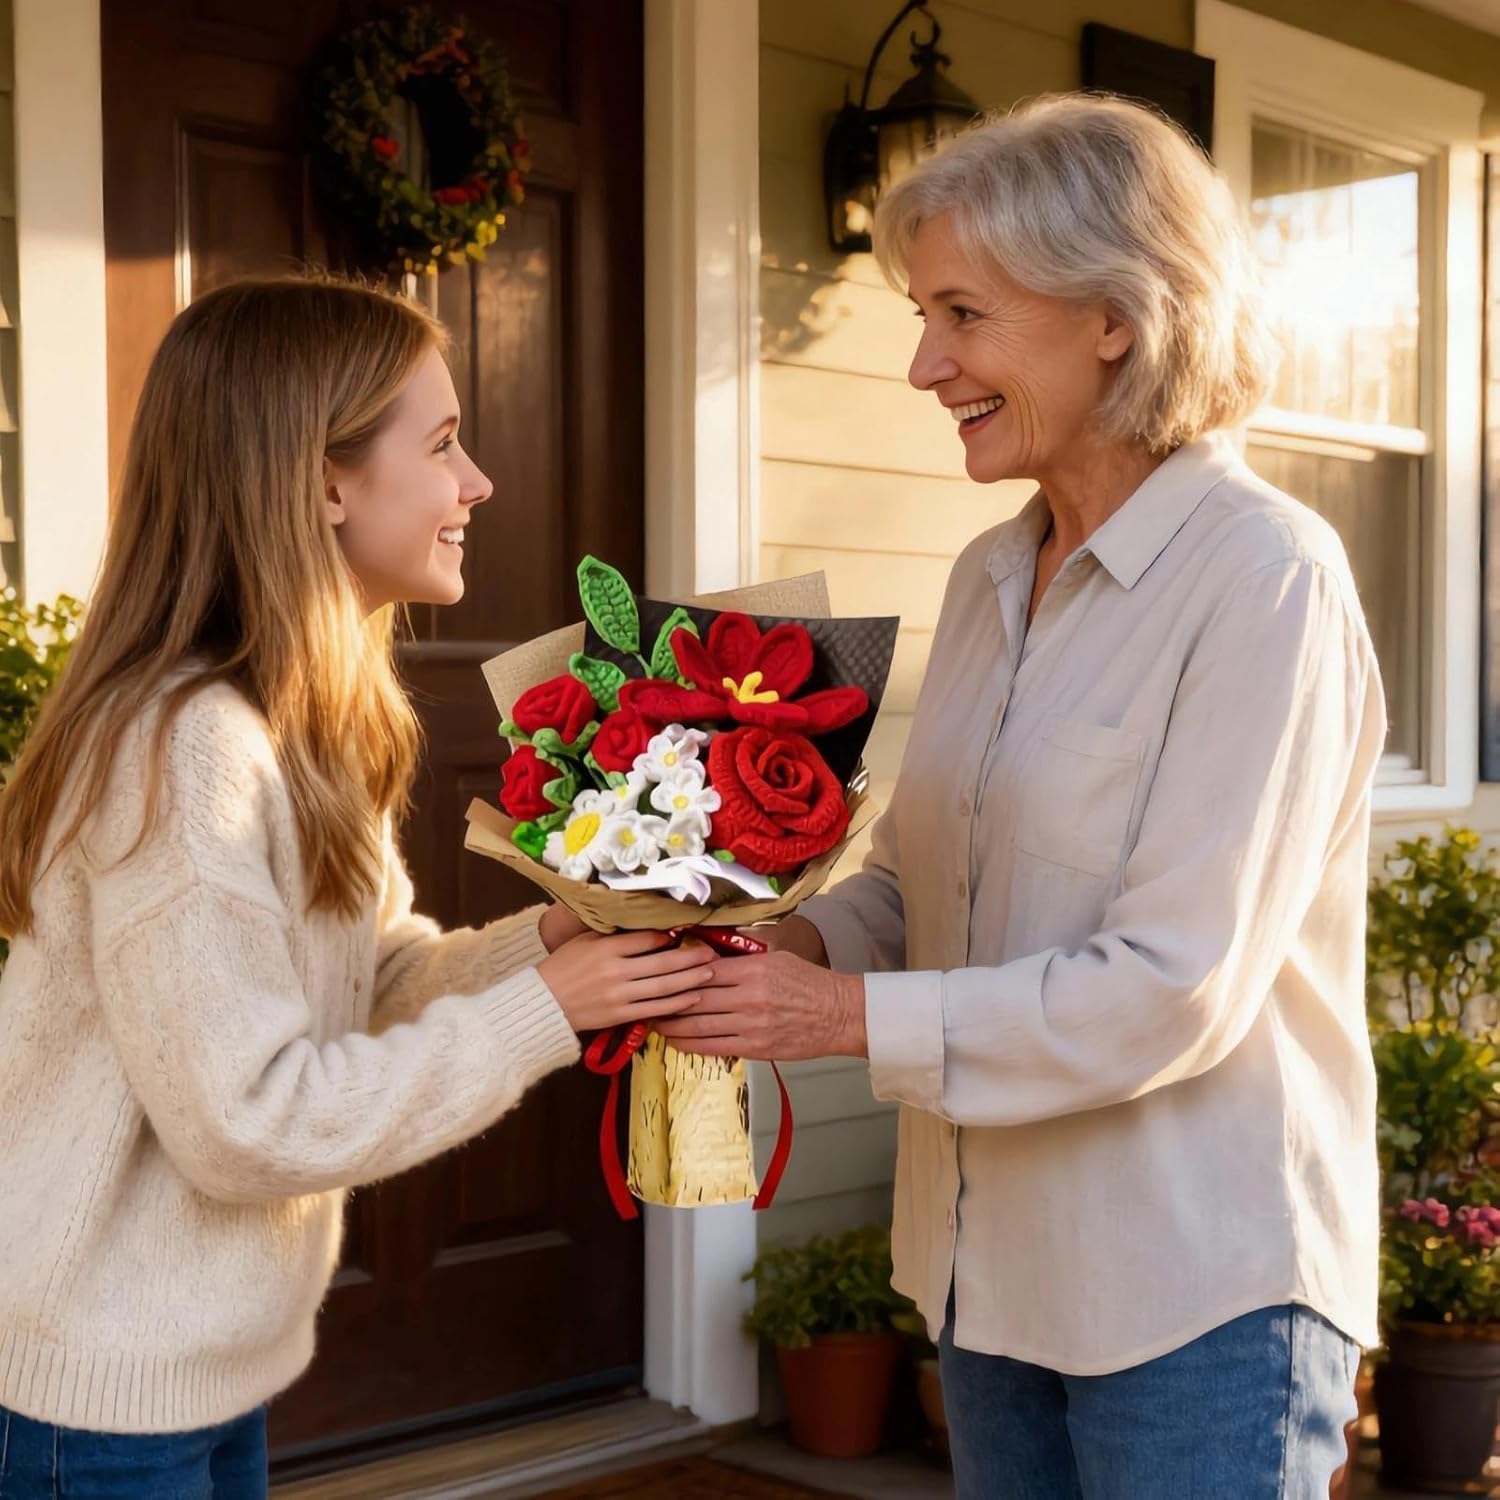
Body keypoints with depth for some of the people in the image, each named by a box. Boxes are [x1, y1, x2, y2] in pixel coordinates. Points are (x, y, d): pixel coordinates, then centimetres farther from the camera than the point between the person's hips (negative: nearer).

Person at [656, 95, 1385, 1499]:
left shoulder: (1265, 578, -16)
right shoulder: (990, 577, 8)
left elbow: (1179, 989, -21)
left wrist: (849, 1015, -20)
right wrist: (796, 944, -7)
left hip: (1202, 1288, -7)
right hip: (991, 1262, 7)